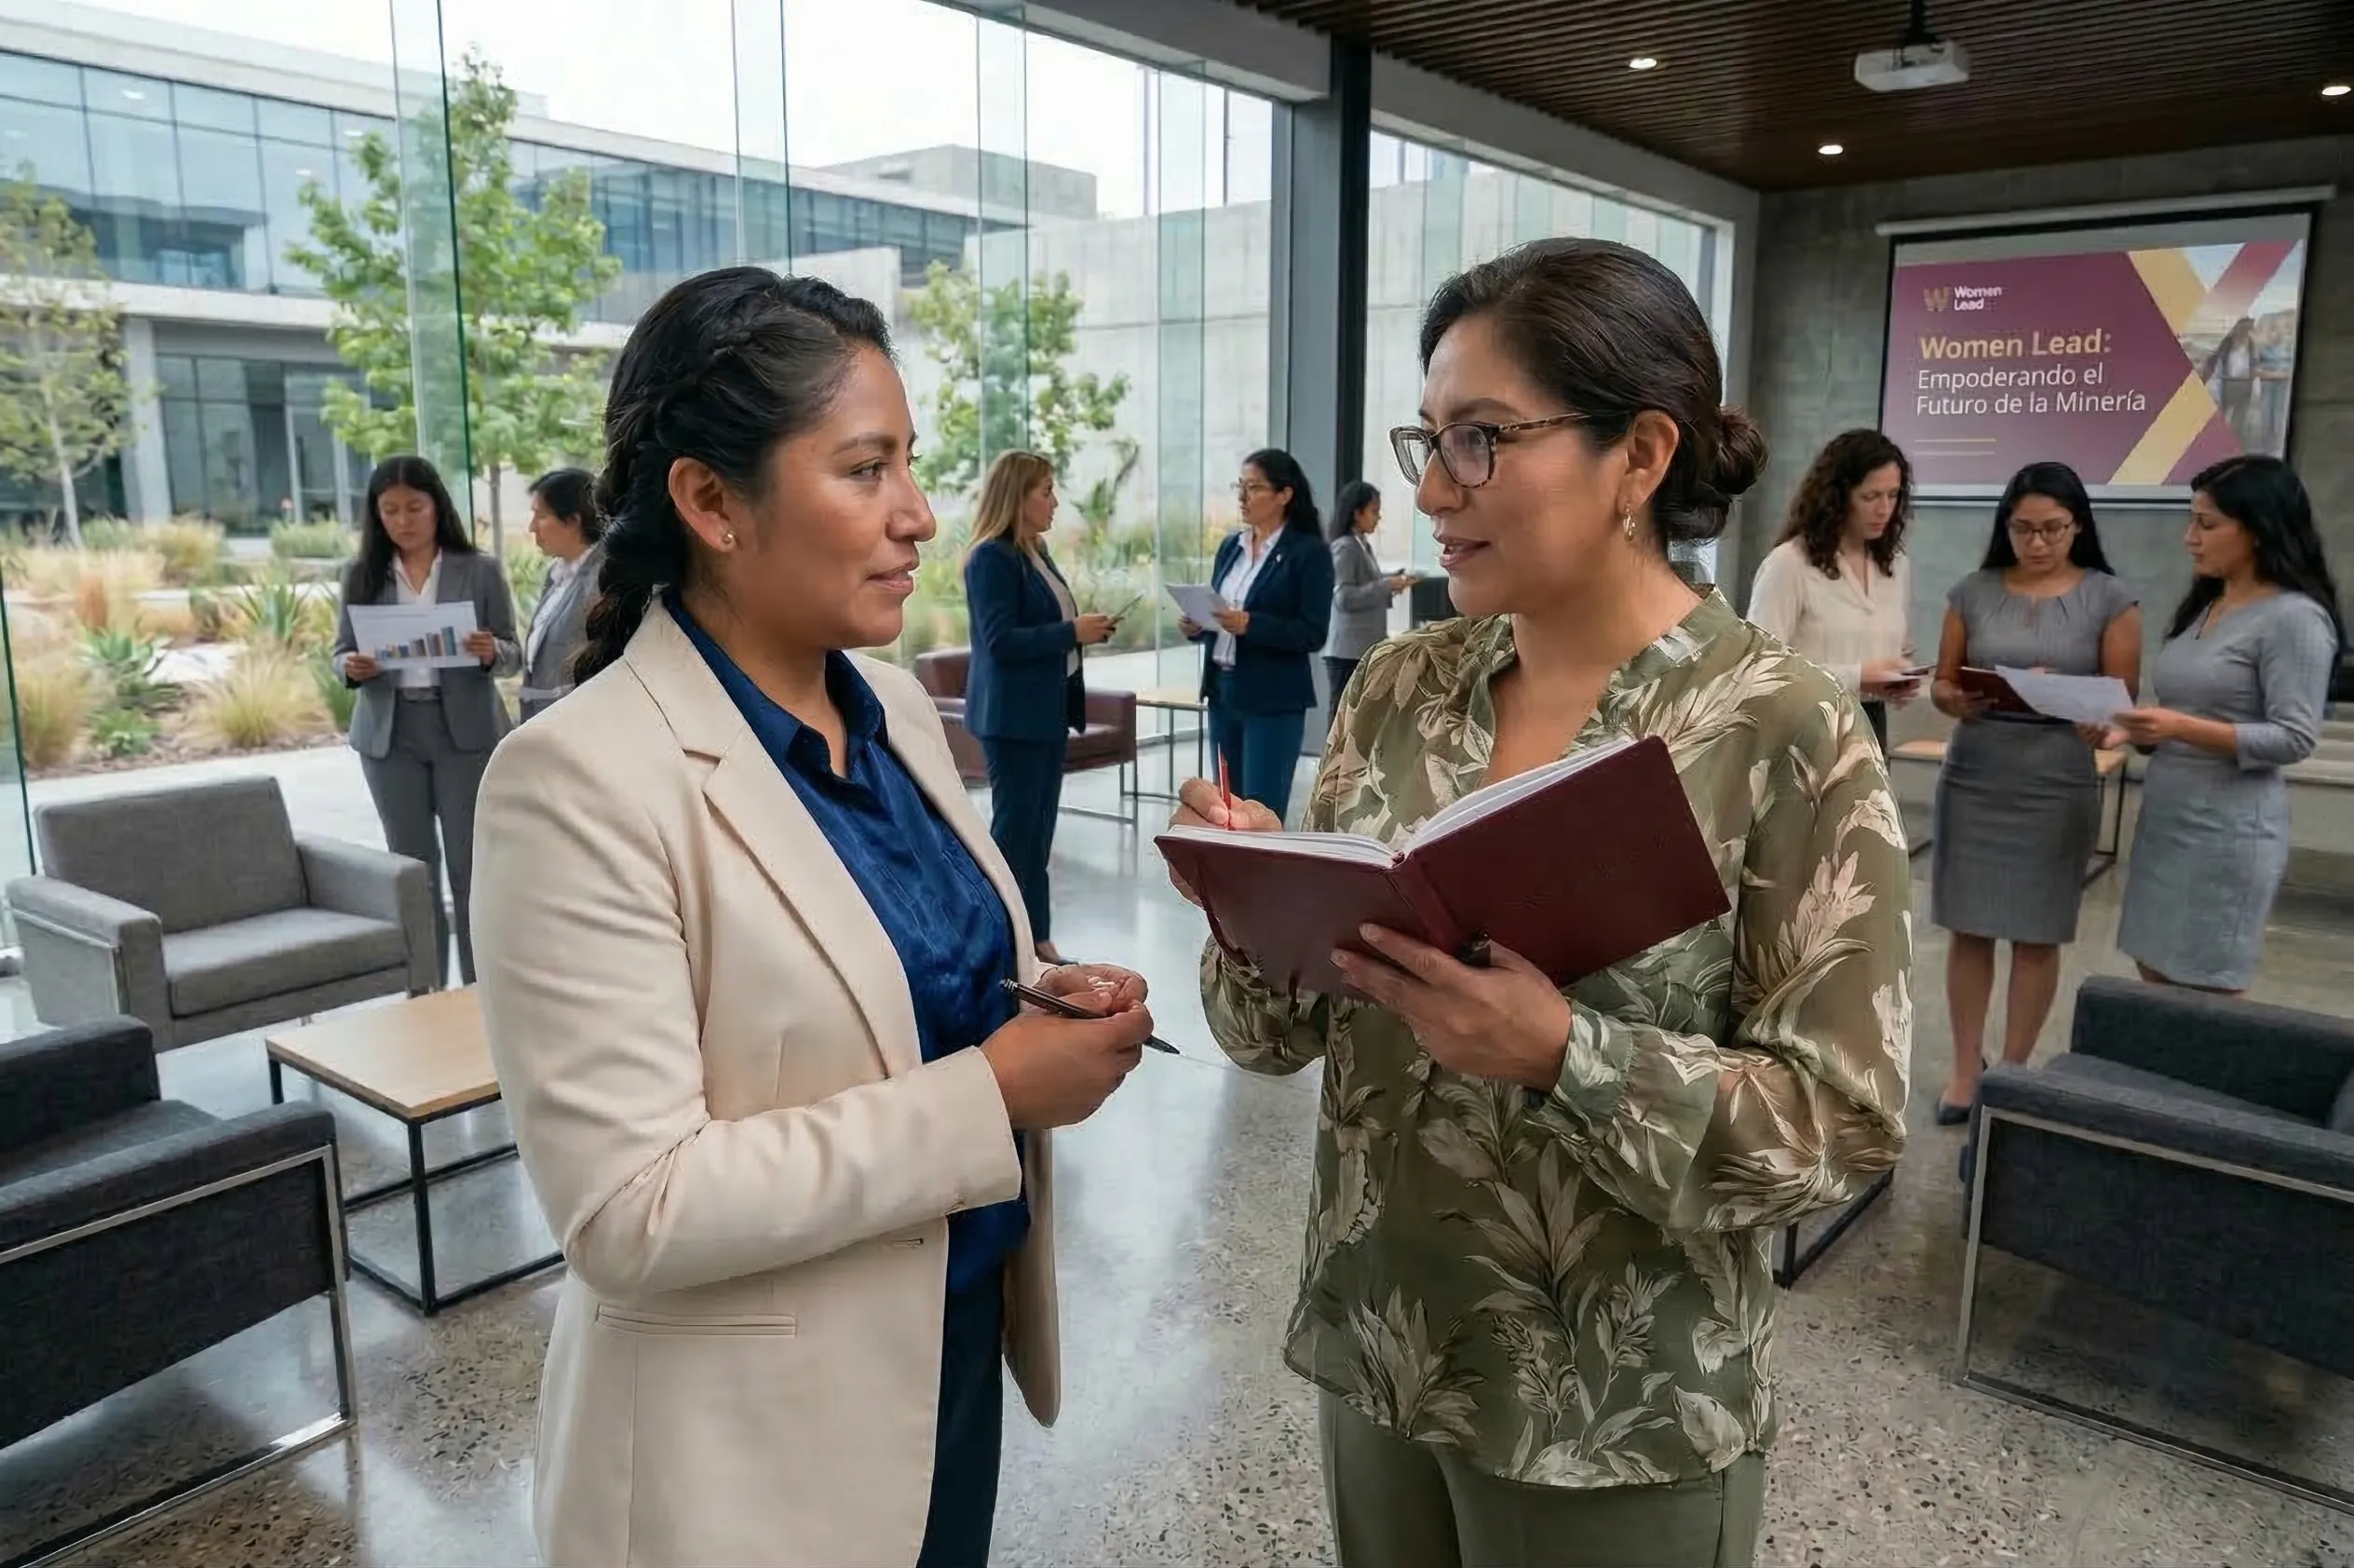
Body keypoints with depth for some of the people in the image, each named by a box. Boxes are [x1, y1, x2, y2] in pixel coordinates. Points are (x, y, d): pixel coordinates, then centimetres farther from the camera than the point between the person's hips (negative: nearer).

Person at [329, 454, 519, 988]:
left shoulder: (480, 571, -1)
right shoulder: (361, 575, 5)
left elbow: (512, 655, 0)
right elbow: (340, 651, 8)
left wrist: (491, 652, -22)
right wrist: (353, 667, -15)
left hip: (465, 730, -2)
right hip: (390, 733, 2)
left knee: (470, 863, 0)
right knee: (412, 866, 9)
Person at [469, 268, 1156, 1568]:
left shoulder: (898, 710, 1)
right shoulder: (585, 778, -22)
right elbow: (628, 1214, -24)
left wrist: (1040, 1003, -8)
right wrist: (990, 1097, -25)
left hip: (958, 1340, 7)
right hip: (756, 1439, -6)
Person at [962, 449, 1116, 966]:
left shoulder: (1036, 552, 13)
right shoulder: (992, 557, -14)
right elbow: (1001, 640, -21)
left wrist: (1085, 629, 5)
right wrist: (1072, 632, -18)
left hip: (1047, 709, 9)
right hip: (1013, 714, -9)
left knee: (1038, 827, 12)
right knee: (1014, 826, -3)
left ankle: (1036, 937, 19)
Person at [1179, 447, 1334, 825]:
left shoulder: (1310, 551, -8)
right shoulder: (1230, 545, 11)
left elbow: (1313, 634, -14)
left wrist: (1250, 624, -25)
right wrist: (1197, 626, -4)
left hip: (1274, 700, -7)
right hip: (1222, 690, 7)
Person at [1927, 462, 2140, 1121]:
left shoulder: (2110, 599, 0)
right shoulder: (1973, 592, 5)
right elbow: (1941, 683, 8)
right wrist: (1958, 702, -15)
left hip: (2058, 786, -1)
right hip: (1972, 780, 2)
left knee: (2037, 935, 4)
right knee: (1969, 928, 4)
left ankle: (2014, 1073, 17)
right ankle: (1966, 1068, 15)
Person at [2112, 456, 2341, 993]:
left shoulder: (2295, 617, -11)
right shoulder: (2202, 606, 13)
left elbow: (2293, 739, -17)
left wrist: (2182, 728, -27)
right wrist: (2133, 730, -1)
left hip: (2227, 830, -8)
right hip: (2163, 818, 8)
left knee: (2205, 991, 1)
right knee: (2157, 976, 11)